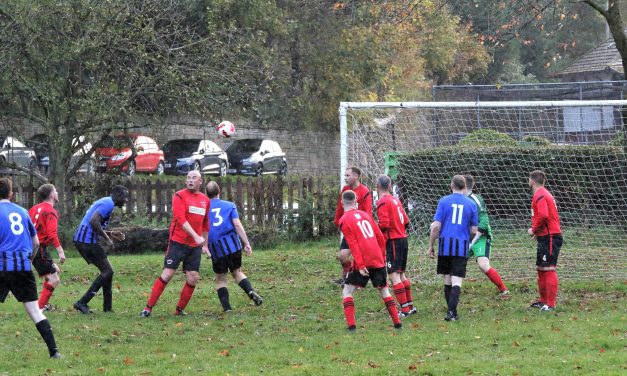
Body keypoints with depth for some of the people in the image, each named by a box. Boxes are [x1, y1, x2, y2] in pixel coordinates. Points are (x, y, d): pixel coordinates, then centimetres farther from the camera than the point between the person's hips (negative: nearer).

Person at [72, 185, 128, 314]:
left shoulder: (105, 202, 22)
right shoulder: (109, 204, -11)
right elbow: (94, 221, -25)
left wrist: (110, 234, 21)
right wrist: (107, 238, -16)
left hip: (81, 240, 10)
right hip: (88, 241, -10)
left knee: (107, 271, 15)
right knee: (107, 271, -5)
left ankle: (108, 308, 16)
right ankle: (82, 303, -9)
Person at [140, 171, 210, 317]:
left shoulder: (205, 200, 12)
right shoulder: (180, 196, -7)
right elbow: (181, 219, -19)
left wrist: (205, 245, 22)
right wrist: (196, 236, -28)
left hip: (195, 246, 5)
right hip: (178, 243, -5)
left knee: (192, 279, 1)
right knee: (167, 275, -9)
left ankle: (180, 310, 14)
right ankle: (148, 308, -4)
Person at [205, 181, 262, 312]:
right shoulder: (229, 206, 6)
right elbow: (237, 225, -3)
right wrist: (247, 244, -3)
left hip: (215, 248, -1)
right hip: (232, 244, 1)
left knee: (220, 279, 11)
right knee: (237, 272, 17)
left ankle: (226, 307, -1)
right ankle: (251, 291, -8)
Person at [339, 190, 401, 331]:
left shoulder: (344, 221, -3)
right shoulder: (365, 214, 14)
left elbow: (353, 245, -12)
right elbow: (381, 237, 14)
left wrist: (360, 265, -15)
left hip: (363, 261, -5)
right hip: (378, 260, 5)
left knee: (347, 291, 2)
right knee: (383, 290, 18)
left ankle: (351, 325, -12)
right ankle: (397, 323, 14)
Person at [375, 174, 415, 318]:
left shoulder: (382, 202, -11)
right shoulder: (395, 199, 13)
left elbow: (384, 225, -20)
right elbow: (406, 221, 14)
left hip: (393, 241, -9)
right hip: (403, 239, 9)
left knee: (394, 275, -9)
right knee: (401, 274, 18)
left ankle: (404, 310, -14)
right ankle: (410, 306, 22)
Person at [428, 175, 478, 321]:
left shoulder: (444, 201, 0)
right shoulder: (471, 204, 4)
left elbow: (436, 226, -5)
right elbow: (474, 230, 5)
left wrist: (430, 246, 4)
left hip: (445, 246, 0)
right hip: (462, 247, 0)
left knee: (447, 280, 13)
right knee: (456, 281, -5)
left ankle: (452, 311, 19)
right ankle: (451, 312, -19)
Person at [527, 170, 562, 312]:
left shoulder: (540, 195, -14)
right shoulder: (543, 193, 18)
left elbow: (543, 216, -27)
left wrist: (534, 230, -13)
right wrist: (537, 231, 14)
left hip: (549, 237, -11)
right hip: (546, 237, 11)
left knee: (548, 269, -11)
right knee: (541, 268, 18)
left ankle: (550, 304, -14)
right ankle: (543, 300, 27)